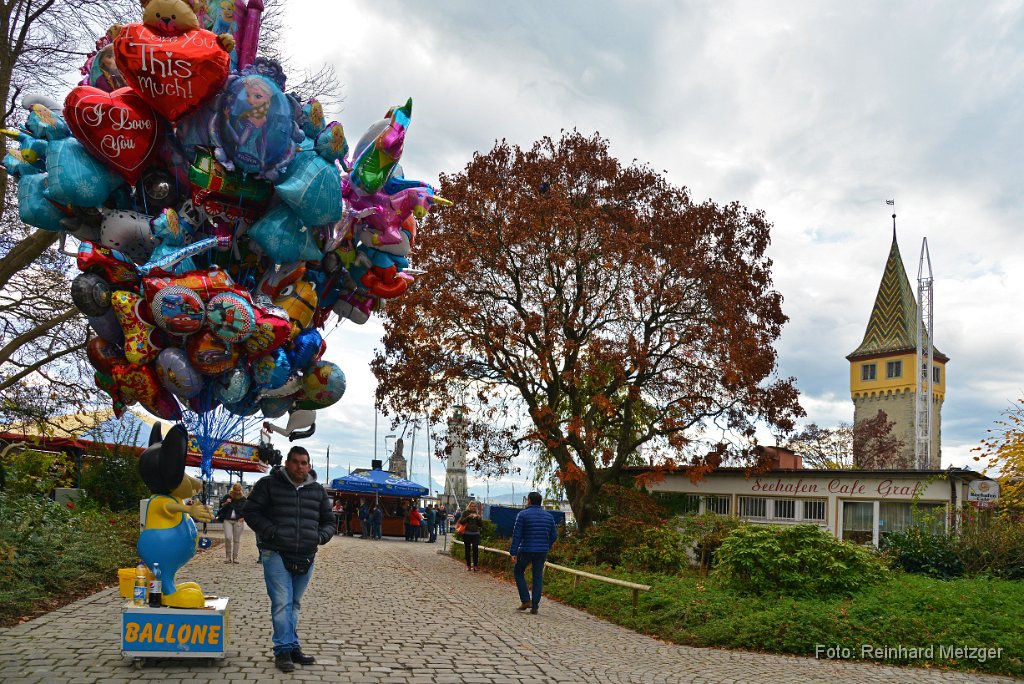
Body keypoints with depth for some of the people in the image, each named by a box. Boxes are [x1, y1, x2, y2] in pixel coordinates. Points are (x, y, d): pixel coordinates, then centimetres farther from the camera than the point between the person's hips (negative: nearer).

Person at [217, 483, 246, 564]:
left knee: (236, 540, 1)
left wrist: (243, 517, -4)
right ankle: (228, 556, 1)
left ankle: (235, 557, 9)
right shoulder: (227, 496, 6)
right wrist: (226, 503, -9)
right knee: (228, 538, -12)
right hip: (227, 520, 0)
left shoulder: (243, 498, 6)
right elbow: (221, 506, 12)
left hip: (238, 521, 0)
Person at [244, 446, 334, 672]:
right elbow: (251, 512, -4)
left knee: (294, 604, 14)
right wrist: (271, 532, -16)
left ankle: (292, 648, 23)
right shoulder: (269, 484, -2)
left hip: (306, 558, 4)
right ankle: (284, 649, 1)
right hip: (276, 555, -4)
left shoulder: (317, 491, 11)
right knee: (282, 603, -8)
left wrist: (320, 536, -2)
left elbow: (329, 521, 18)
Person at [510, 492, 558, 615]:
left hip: (526, 550, -4)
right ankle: (534, 607, 7)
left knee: (518, 573, 16)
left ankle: (525, 600, 5)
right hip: (542, 552, 4)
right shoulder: (548, 516, 7)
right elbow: (554, 535, 10)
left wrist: (513, 552, -8)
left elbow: (517, 535, -10)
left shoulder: (523, 514, -7)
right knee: (538, 578, 9)